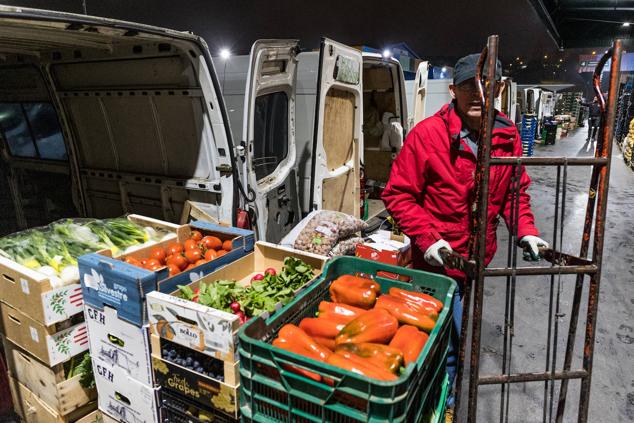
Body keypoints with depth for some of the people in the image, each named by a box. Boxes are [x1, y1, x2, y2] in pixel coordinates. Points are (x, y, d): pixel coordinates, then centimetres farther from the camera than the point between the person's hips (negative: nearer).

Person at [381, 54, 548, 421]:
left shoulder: (508, 135, -2)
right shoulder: (426, 134, -17)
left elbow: (515, 191, 11)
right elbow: (398, 194, -13)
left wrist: (526, 230, -2)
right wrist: (427, 238, -20)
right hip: (439, 259, -5)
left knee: (456, 333, 25)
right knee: (446, 339, 6)